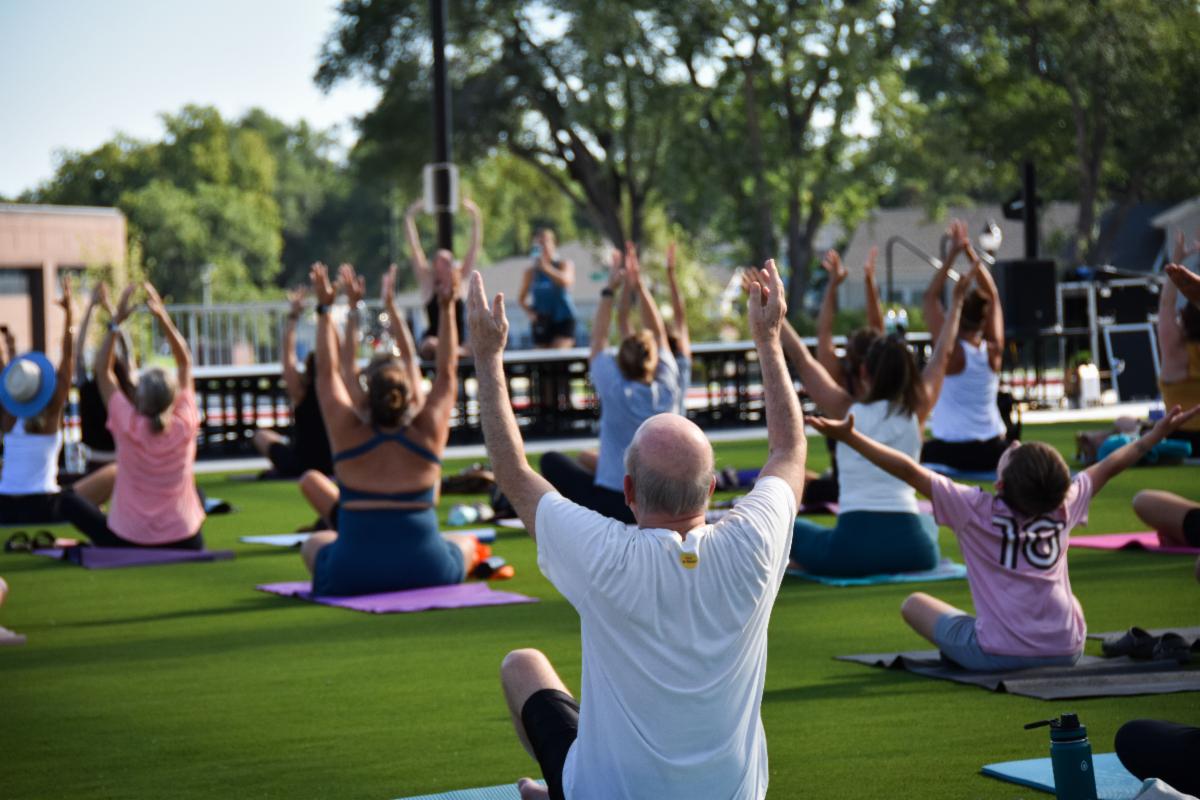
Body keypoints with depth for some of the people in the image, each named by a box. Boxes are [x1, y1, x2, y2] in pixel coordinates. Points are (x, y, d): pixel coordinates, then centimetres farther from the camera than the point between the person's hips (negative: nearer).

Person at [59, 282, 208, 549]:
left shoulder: (128, 426, -15)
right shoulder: (185, 426, -11)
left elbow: (102, 371, -3)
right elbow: (185, 362, 0)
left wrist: (116, 322, -4)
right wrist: (163, 318, -3)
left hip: (128, 542, -1)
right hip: (184, 542, 2)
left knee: (69, 498, 16)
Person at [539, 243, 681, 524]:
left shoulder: (615, 390, -9)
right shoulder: (667, 390, -3)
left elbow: (598, 340, 5)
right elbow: (659, 334, 9)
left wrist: (609, 290, 10)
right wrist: (639, 287, 8)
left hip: (612, 501, -3)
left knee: (552, 460, 15)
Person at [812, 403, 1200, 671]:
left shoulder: (975, 509, -13)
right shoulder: (1064, 507, 0)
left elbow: (909, 470, -14)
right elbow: (1109, 466, 15)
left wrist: (849, 437, -11)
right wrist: (1156, 435, 30)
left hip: (997, 655, -4)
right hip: (1066, 650, 4)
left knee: (915, 603, 15)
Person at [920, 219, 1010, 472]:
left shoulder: (952, 352, -11)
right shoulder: (993, 352, 1)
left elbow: (931, 296, -8)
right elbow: (993, 296, 11)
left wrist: (953, 254, -7)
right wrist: (970, 252, 9)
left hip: (950, 452, -4)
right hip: (992, 452, 4)